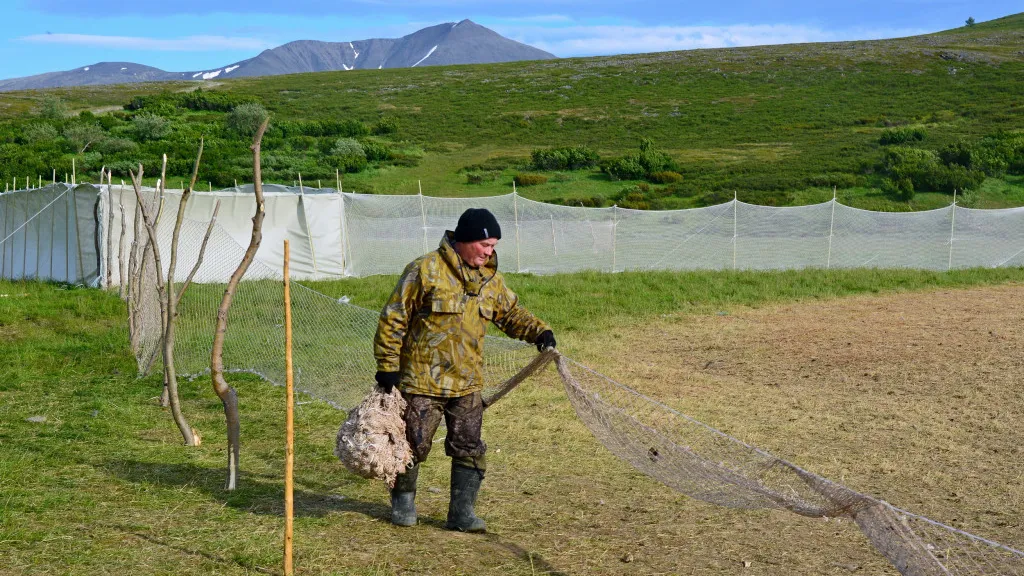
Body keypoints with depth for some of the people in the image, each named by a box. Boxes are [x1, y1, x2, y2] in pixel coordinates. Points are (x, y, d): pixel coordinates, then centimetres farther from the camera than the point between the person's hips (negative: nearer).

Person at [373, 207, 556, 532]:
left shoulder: (490, 279, 7)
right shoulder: (426, 270, -12)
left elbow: (511, 314, 20)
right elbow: (393, 318, -9)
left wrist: (538, 332, 0)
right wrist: (387, 365, -10)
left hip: (467, 383, 5)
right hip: (422, 381, -5)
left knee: (469, 449, 4)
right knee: (414, 444, 6)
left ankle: (462, 512, 14)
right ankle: (403, 501, 29)